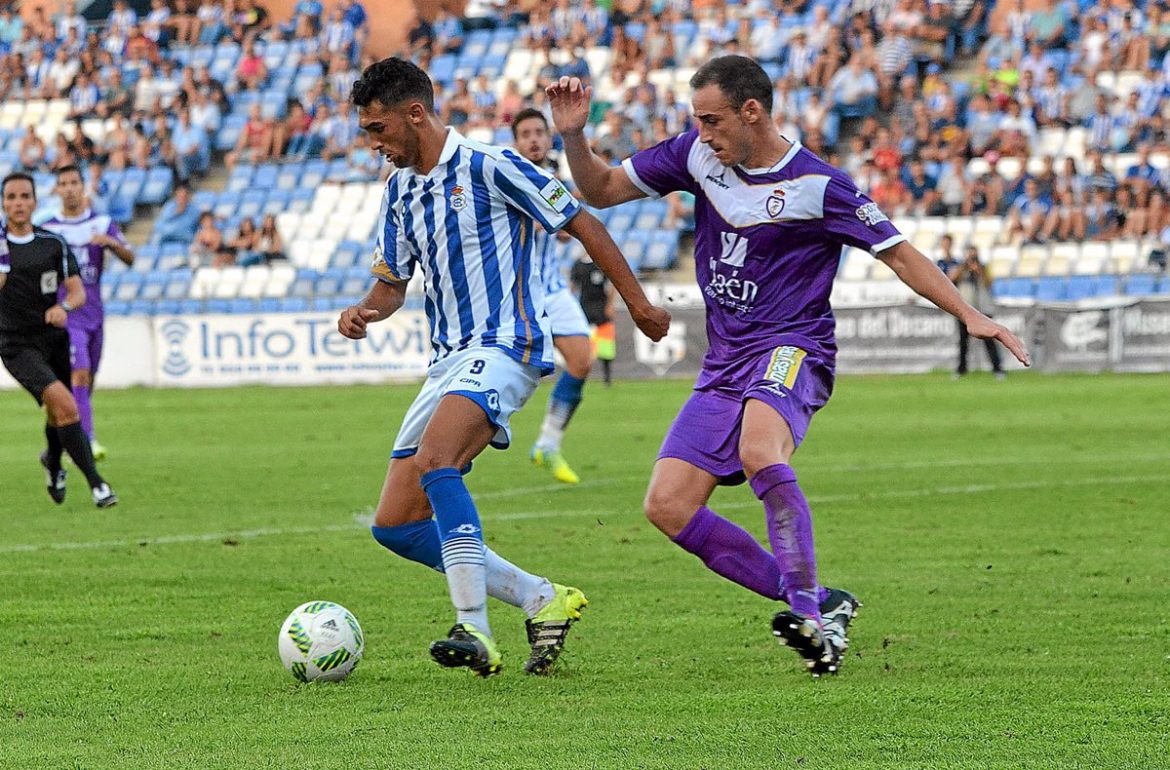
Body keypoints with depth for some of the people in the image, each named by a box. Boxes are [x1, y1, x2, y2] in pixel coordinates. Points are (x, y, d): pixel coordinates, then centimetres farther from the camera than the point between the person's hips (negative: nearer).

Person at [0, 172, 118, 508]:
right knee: (65, 405, -23)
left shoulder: (54, 244, 1)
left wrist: (63, 307, -24)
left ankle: (53, 463, 53)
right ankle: (95, 483, -22)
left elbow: (78, 291, -2)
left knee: (57, 416, 18)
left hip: (55, 340, 4)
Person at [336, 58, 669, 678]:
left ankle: (474, 632, -35)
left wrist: (638, 304, -5)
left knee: (434, 462, -34)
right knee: (395, 525, 2)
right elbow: (391, 282, 22)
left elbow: (582, 225, -5)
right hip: (447, 361, 9)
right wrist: (362, 312, -2)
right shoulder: (399, 191, 14)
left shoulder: (488, 166, -9)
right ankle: (543, 600, 12)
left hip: (504, 347, -9)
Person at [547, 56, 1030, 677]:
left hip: (791, 350, -7)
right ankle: (818, 607, -1)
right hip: (724, 363, 7)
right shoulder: (697, 155, 5)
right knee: (667, 507, -6)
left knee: (759, 451, -38)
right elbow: (601, 190, 12)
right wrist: (572, 135, -7)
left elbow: (897, 253, -4)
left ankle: (809, 610, -31)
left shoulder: (816, 185, -9)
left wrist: (970, 315, -14)